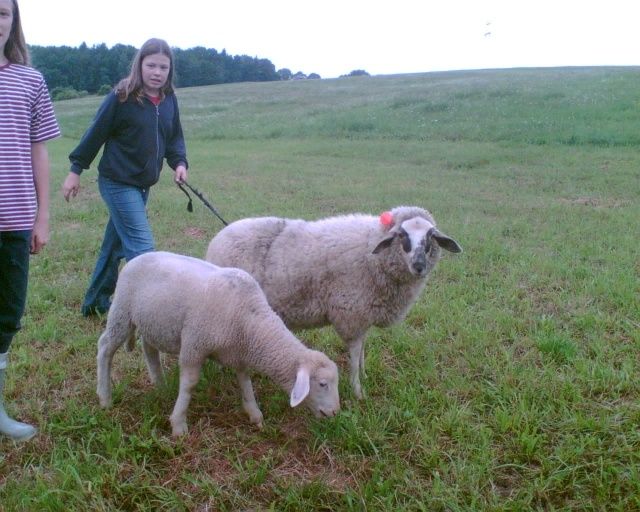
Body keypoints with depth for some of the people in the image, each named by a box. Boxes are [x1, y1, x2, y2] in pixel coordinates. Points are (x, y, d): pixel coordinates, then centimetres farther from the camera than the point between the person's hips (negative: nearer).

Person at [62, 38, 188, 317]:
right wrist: (76, 170, -4)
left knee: (116, 244, 17)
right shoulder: (122, 97, -12)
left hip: (143, 184, 7)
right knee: (142, 248, -12)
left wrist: (179, 162, -5)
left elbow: (174, 137, 14)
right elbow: (96, 134, -8)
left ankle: (96, 301, 32)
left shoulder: (169, 100, 5)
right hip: (118, 183, -7)